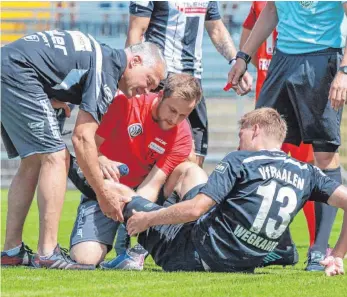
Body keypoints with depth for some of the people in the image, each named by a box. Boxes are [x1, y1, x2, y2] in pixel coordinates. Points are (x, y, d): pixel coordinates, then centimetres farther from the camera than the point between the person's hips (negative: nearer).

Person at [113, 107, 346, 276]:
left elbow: (194, 209, -16)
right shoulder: (306, 173, 3)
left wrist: (147, 219, -2)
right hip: (242, 267, 6)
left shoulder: (240, 161, -10)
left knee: (117, 190, 13)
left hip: (195, 258, -6)